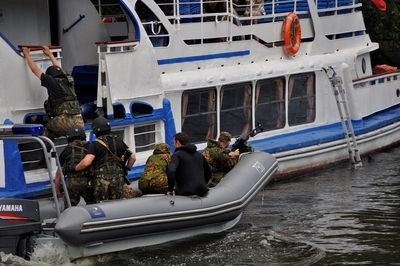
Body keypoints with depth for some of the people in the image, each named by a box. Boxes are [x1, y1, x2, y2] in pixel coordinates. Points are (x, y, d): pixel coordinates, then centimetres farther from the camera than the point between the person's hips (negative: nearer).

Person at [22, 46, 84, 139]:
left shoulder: (52, 82, 6)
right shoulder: (69, 81, 21)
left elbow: (35, 70, 17)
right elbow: (58, 68, 41)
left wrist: (27, 54, 31)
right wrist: (50, 54, 55)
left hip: (64, 121, -5)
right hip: (79, 122, 5)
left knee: (47, 131, 19)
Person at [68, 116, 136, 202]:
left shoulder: (96, 144, -6)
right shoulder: (119, 141, 10)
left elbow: (86, 162, -18)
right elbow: (133, 157, 13)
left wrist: (74, 168, -3)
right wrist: (126, 169, 25)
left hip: (102, 180, -4)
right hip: (118, 179, 4)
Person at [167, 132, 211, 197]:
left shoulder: (177, 155, -3)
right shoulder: (199, 155, 20)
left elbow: (171, 171, -21)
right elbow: (208, 172, 30)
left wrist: (170, 189, -12)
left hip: (185, 192, -7)